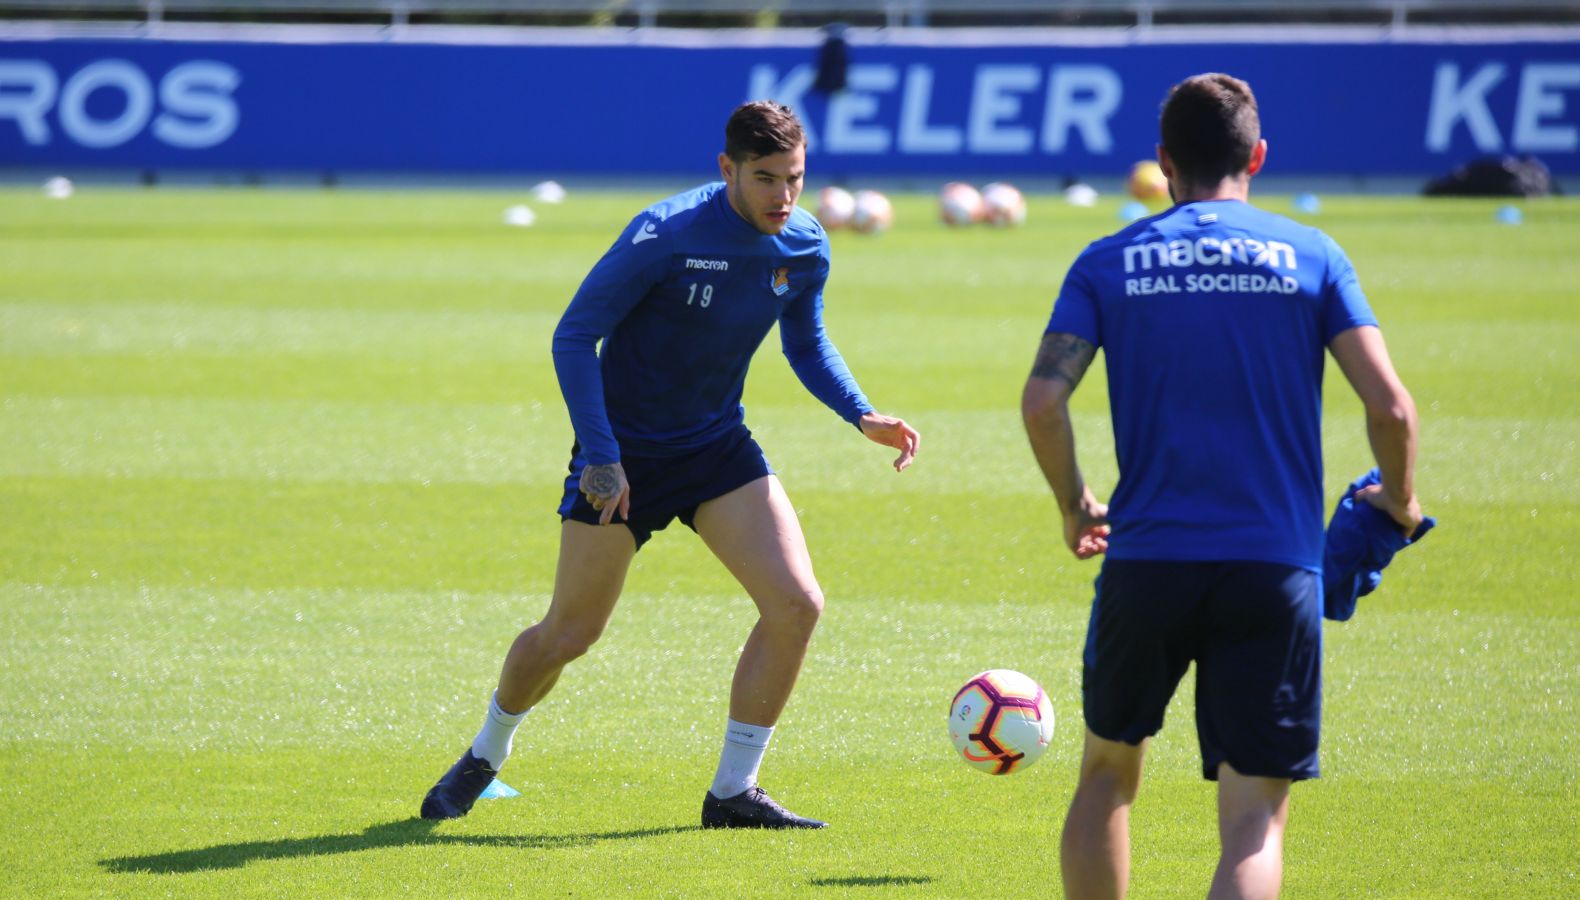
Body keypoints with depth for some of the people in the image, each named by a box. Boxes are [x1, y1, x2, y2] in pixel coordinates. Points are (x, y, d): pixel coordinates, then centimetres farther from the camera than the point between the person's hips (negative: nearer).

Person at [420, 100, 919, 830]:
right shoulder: (665, 236, -23)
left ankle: (733, 792, 0)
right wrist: (599, 455, -23)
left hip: (717, 445, 5)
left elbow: (808, 346, 13)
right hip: (623, 454, -5)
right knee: (569, 634, 3)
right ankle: (484, 757, 32)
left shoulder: (804, 248, -6)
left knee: (796, 605, -13)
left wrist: (863, 416, -4)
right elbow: (573, 336, -18)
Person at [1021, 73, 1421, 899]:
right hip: (1276, 567, -1)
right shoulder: (1310, 256, 3)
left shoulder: (1110, 263, 5)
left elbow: (1041, 402, -6)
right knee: (1254, 822, -2)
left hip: (1145, 560, 1)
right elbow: (1388, 404, -4)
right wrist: (1398, 499, 15)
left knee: (1107, 776, 22)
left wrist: (1074, 506, 11)